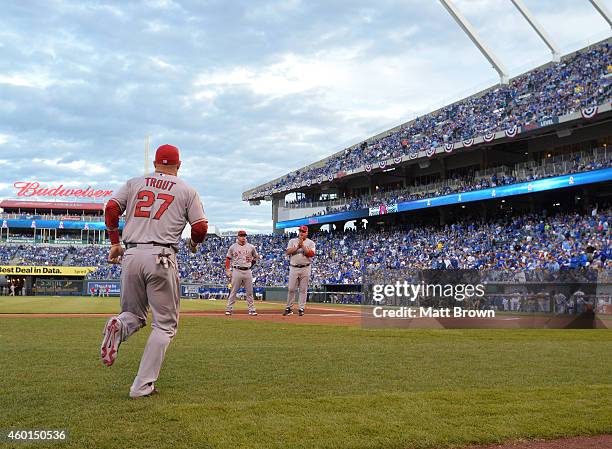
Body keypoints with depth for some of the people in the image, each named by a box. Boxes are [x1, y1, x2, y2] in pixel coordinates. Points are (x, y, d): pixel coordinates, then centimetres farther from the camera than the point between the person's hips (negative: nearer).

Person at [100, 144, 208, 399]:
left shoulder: (134, 183, 15)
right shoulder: (187, 191, 7)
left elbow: (111, 209, 5)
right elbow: (200, 227, 1)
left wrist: (114, 243, 13)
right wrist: (194, 244, 22)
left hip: (131, 256, 3)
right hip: (161, 258, -3)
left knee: (134, 313, 21)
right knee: (165, 323, 6)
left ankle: (119, 326, -17)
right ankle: (142, 386, -2)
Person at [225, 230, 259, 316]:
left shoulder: (251, 247, 8)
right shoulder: (233, 247, 3)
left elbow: (256, 256, 20)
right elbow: (228, 259, 7)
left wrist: (252, 261, 4)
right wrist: (228, 270, -2)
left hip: (248, 271, 2)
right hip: (237, 271, -2)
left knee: (249, 292, 5)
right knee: (233, 291, -1)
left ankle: (251, 309, 10)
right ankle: (229, 309, 4)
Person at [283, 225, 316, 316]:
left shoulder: (310, 243, 5)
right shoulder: (292, 241, 9)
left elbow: (311, 254, -12)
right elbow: (288, 252, -5)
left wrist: (302, 245, -14)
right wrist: (298, 246, -12)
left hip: (305, 268, -1)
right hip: (294, 268, 1)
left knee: (303, 290, 0)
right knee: (291, 289, 0)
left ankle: (301, 309, 5)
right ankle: (289, 308, 8)